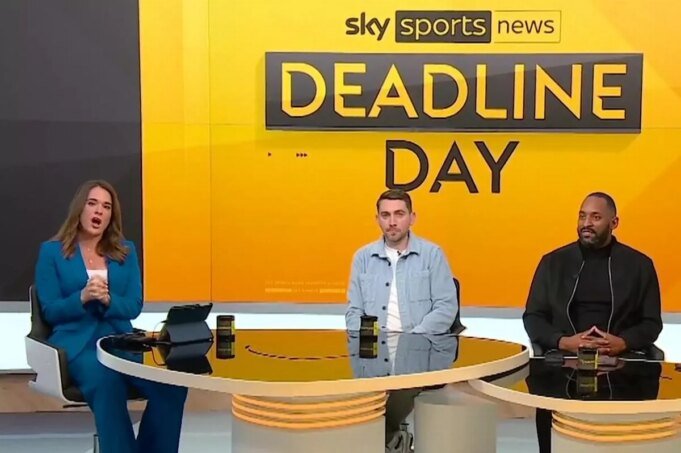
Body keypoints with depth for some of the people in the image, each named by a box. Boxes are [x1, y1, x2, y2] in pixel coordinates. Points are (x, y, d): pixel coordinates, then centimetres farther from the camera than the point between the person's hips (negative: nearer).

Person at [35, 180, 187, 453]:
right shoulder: (51, 251, 7)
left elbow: (134, 306, 9)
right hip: (77, 342, -3)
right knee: (108, 385, -37)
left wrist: (107, 300, -12)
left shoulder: (125, 250, 16)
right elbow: (50, 311, 2)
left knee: (172, 386, -26)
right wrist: (83, 298, -17)